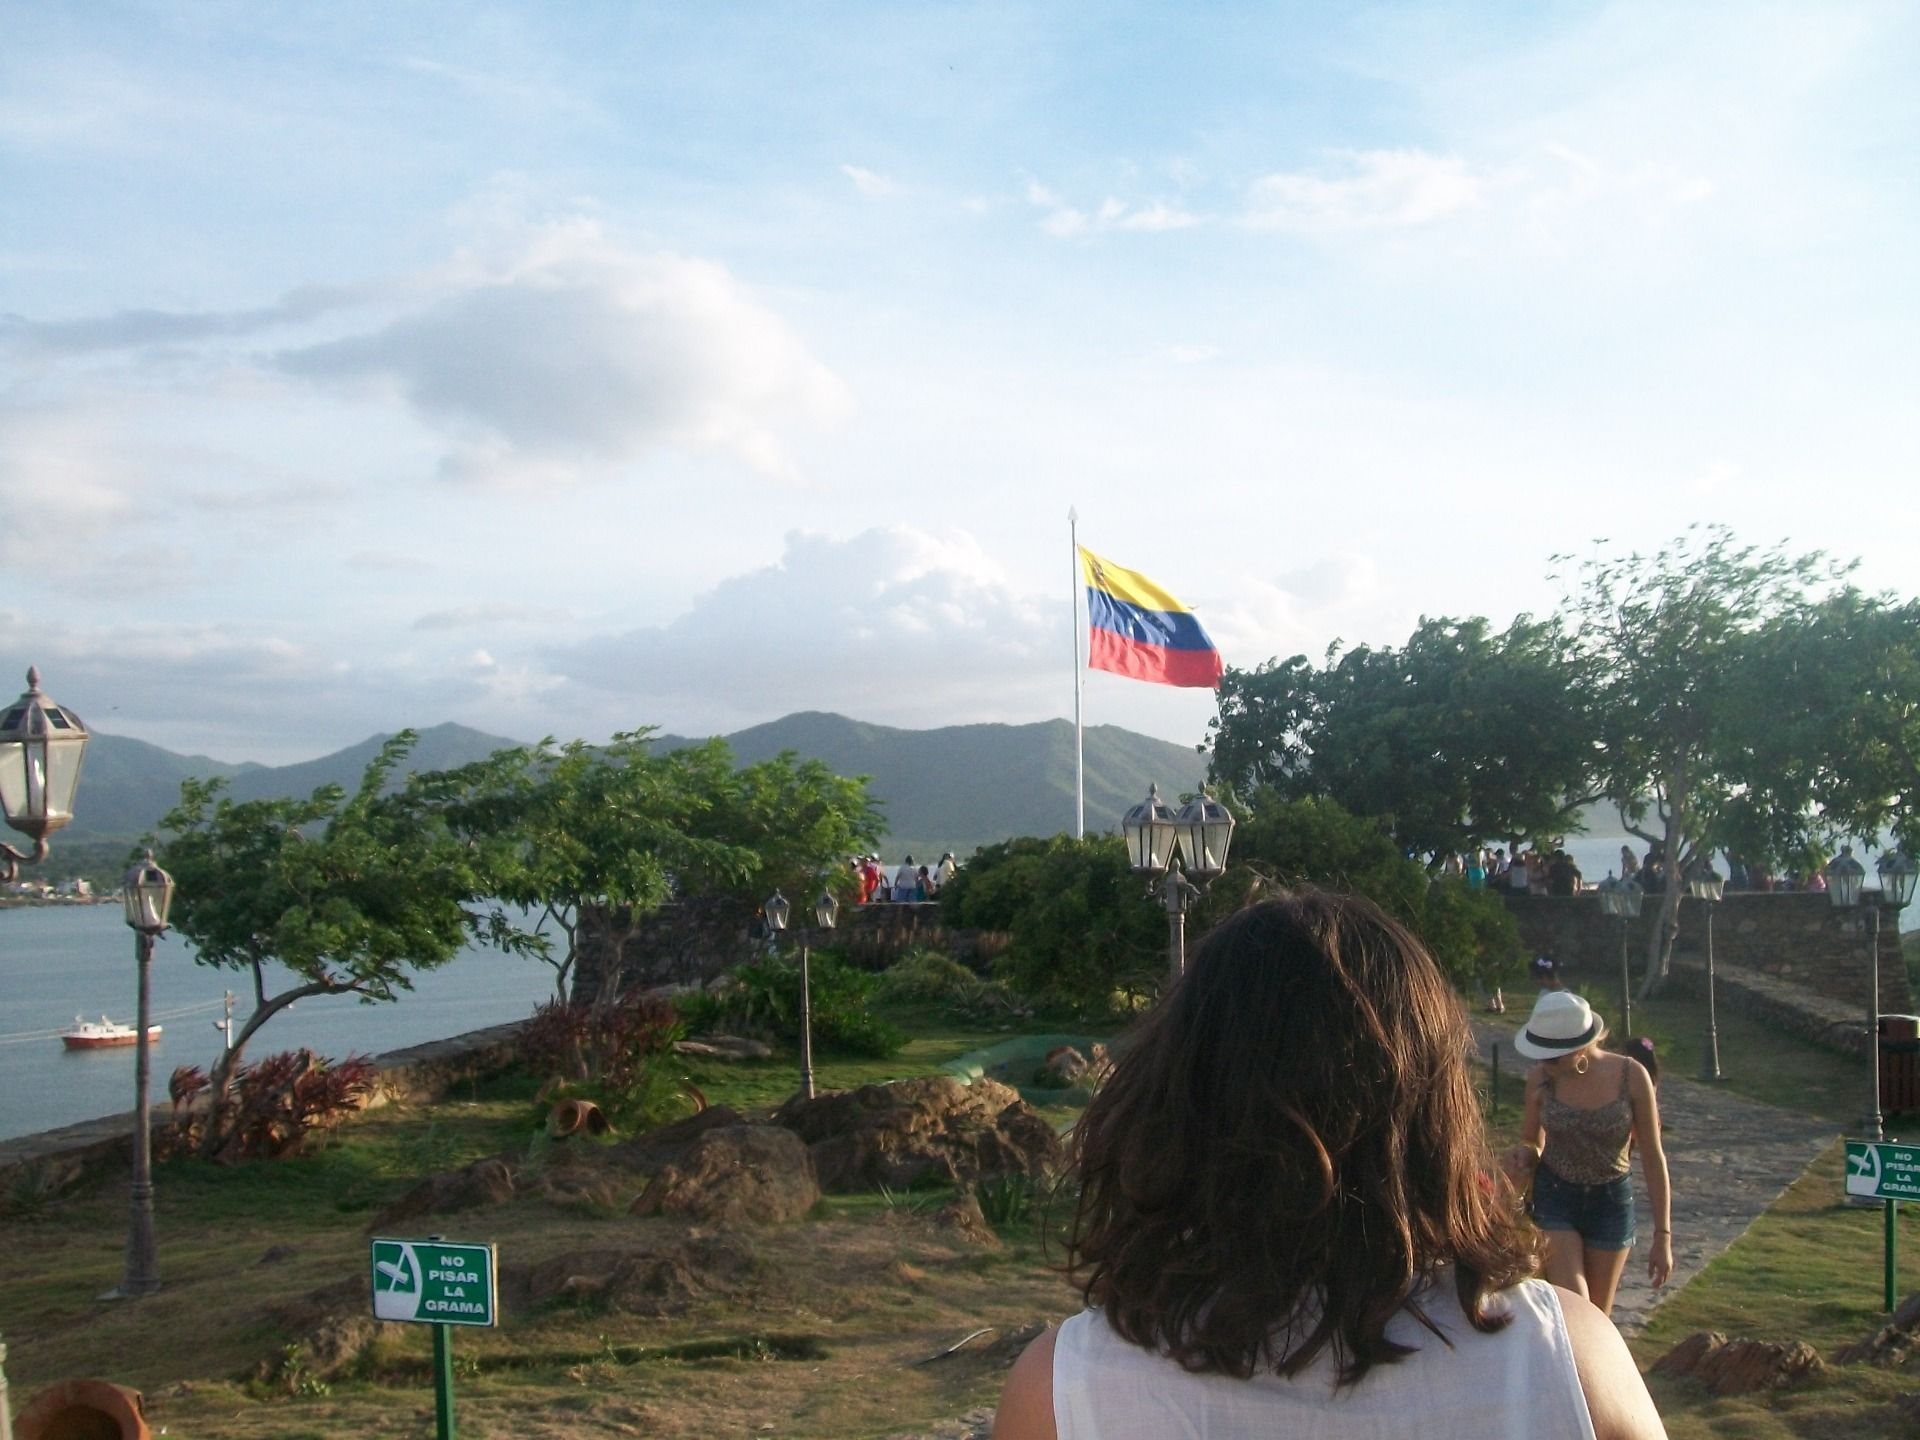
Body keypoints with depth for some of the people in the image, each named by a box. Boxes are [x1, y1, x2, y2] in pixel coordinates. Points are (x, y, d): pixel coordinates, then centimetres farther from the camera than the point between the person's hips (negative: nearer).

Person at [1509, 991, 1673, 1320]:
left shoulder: (1631, 1076, -15)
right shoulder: (1540, 1079, -12)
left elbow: (1652, 1157, -7)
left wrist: (1663, 1235, -5)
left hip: (1611, 1202, 1)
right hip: (1555, 1198, 0)